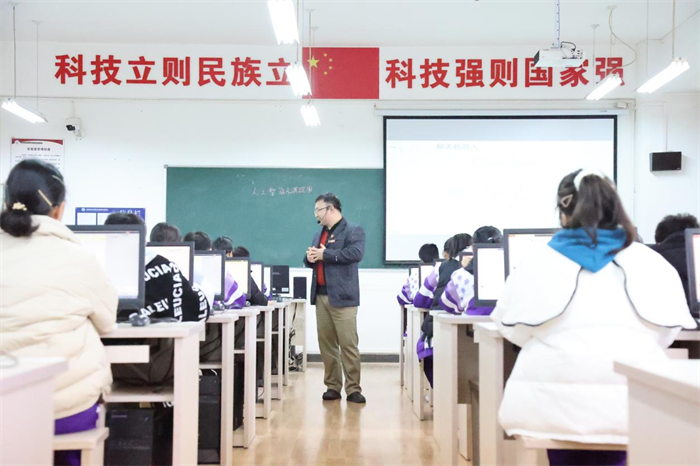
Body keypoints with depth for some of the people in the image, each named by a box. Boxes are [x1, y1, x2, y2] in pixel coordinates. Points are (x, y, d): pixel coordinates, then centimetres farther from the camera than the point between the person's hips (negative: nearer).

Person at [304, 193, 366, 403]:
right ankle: (333, 386, 15)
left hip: (342, 297, -7)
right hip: (320, 296, 7)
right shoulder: (319, 233, 21)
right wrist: (309, 257, -1)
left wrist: (325, 254, -17)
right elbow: (310, 259, 24)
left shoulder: (353, 230, -3)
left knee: (348, 344, -6)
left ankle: (353, 388, 0)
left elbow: (356, 253, -19)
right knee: (326, 344, 8)